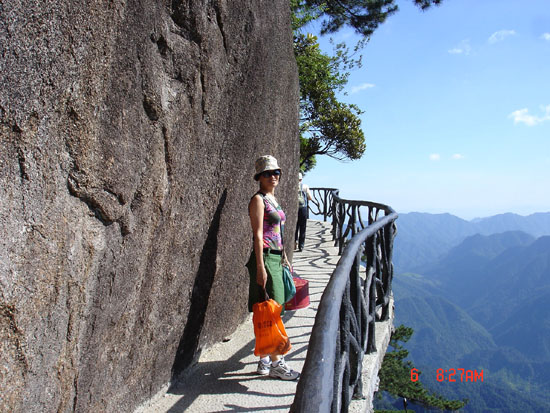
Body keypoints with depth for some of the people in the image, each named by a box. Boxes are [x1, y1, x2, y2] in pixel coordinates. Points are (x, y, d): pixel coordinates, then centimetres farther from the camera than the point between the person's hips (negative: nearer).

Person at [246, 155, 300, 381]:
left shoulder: (273, 198, 17)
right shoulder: (258, 200, -9)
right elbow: (258, 235, -15)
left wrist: (284, 258, 21)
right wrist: (260, 267, -19)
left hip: (276, 258, 9)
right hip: (265, 258, -9)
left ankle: (264, 360, 23)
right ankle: (275, 363, 6)